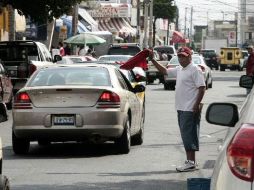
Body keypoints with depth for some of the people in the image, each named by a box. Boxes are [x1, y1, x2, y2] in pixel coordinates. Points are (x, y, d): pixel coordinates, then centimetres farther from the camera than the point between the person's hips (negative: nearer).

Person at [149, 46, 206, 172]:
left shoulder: (195, 70, -11)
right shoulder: (179, 70, 16)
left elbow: (202, 88, -17)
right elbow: (164, 71, 27)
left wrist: (197, 105, -22)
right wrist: (152, 60, 20)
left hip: (190, 109, -9)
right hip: (181, 108, 9)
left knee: (188, 135, -10)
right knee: (185, 135, 11)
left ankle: (191, 163, -9)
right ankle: (190, 161, 17)